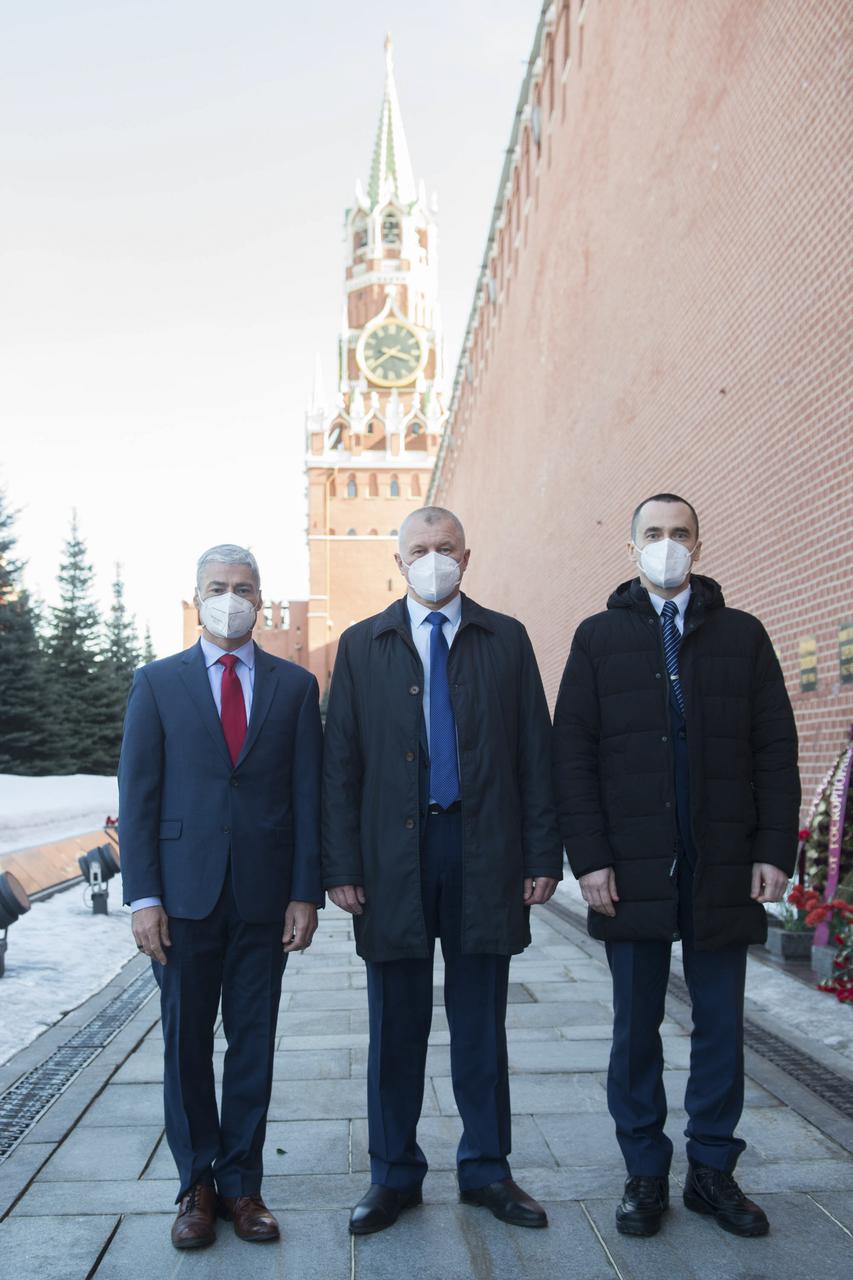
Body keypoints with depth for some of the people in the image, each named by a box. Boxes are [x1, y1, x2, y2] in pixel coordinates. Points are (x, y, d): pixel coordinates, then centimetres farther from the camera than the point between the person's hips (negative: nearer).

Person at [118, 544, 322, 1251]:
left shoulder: (296, 685, 6)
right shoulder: (158, 682, 4)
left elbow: (308, 794, 4)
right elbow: (137, 794, 1)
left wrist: (307, 893, -2)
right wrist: (143, 897, -6)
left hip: (265, 897, 1)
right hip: (184, 894, 0)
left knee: (253, 1043, 9)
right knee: (187, 1043, 9)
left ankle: (242, 1184, 25)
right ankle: (198, 1186, 26)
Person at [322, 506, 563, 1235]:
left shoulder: (507, 641, 6)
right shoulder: (361, 646, 6)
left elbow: (535, 753, 3)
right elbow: (341, 764, 3)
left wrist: (543, 855, -2)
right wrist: (341, 866, -4)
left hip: (484, 850, 0)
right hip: (393, 853, 0)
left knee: (481, 1023, 12)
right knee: (396, 1027, 10)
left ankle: (487, 1170, 28)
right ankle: (395, 1176, 27)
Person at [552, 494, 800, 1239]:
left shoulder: (742, 635, 7)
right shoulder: (599, 637, 4)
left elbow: (776, 749, 4)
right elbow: (573, 754, 0)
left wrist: (775, 850, -3)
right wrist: (589, 858, -7)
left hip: (725, 869, 1)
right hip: (633, 869, -1)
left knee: (721, 1023, 10)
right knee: (637, 1026, 9)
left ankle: (712, 1170, 26)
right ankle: (646, 1174, 23)